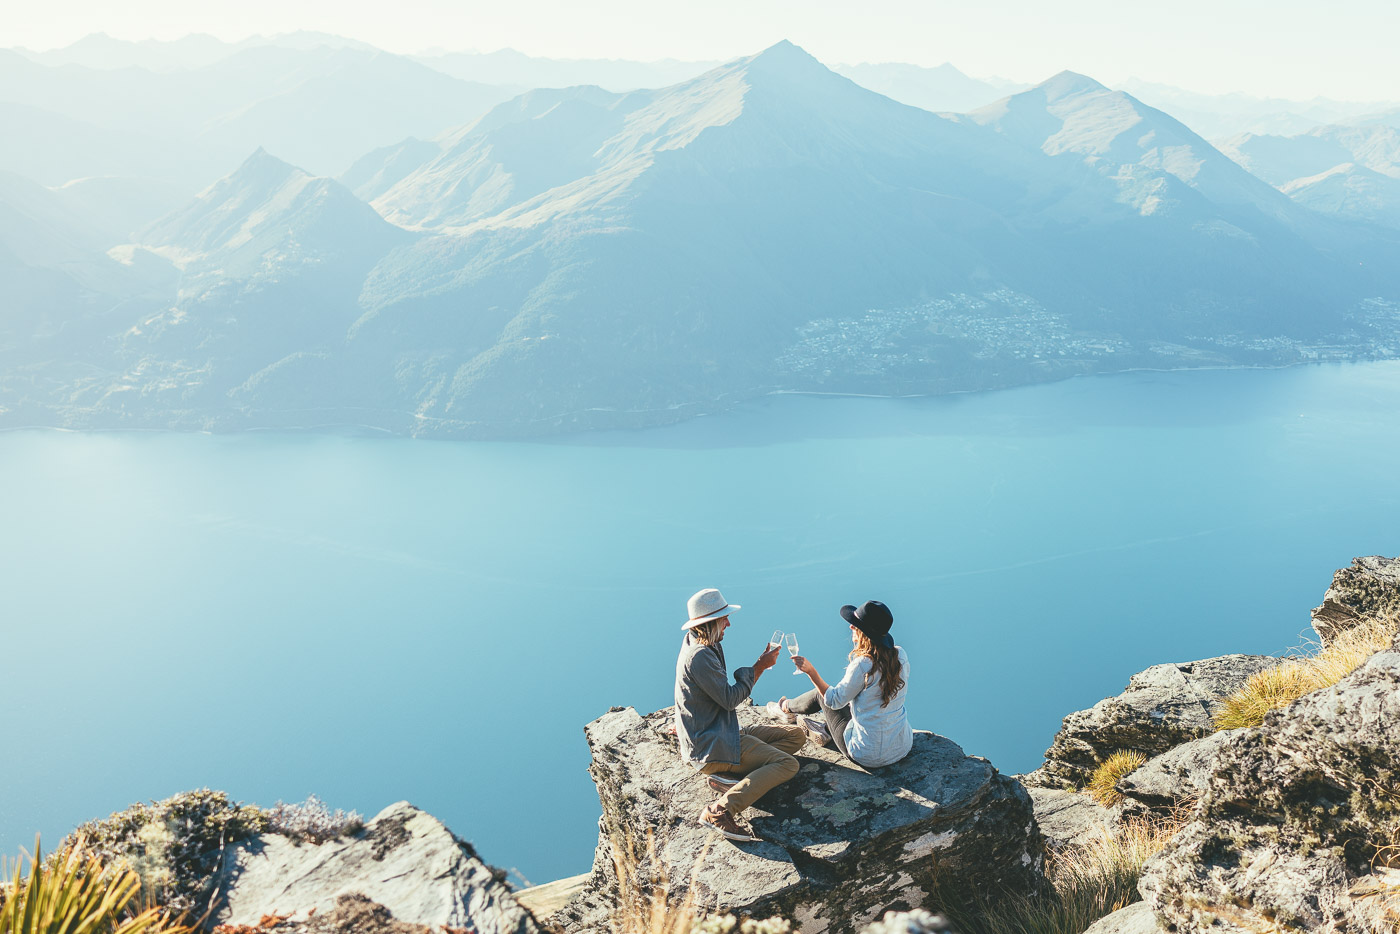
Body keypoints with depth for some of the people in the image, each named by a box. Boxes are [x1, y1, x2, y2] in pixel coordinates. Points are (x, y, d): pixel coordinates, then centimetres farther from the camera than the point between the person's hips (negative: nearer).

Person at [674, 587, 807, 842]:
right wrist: (760, 666, -7)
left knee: (796, 735, 7)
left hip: (723, 732, 10)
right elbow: (730, 698, -15)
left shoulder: (696, 644, 11)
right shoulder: (699, 657, -21)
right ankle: (719, 811, -30)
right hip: (710, 746, -10)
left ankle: (729, 774, -8)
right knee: (787, 764, -22)